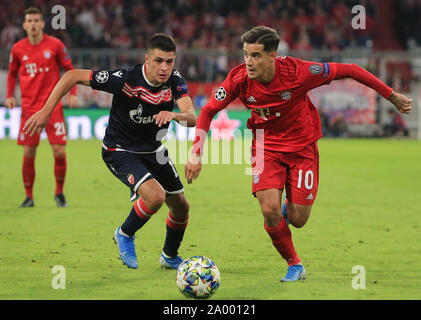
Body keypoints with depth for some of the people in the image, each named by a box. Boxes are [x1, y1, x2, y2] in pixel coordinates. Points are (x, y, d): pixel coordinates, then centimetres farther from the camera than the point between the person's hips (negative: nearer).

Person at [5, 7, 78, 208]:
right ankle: (29, 196, 12)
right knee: (28, 153, -1)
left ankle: (59, 193, 12)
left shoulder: (55, 45, -2)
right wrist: (9, 95, 4)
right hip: (29, 107, 1)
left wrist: (72, 93, -5)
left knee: (59, 151, -8)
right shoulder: (18, 49, 3)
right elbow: (12, 73, 18)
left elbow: (69, 69, 7)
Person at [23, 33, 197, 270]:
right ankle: (125, 235, 3)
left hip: (153, 150, 6)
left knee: (181, 207, 13)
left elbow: (192, 118, -27)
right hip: (120, 151, -6)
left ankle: (170, 257, 42)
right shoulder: (125, 79, -28)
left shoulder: (175, 81, -15)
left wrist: (174, 115, -50)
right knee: (156, 196, -28)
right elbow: (72, 76, -23)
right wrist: (46, 111, -26)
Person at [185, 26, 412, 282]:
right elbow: (209, 111, -4)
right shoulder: (239, 79, -20)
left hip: (302, 147, -1)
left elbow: (349, 71, -18)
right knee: (270, 210, -17)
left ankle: (289, 206, 37)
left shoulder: (297, 72, -27)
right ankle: (294, 265, 9)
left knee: (297, 220, -3)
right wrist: (196, 155, -12)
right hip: (266, 147, 1)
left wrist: (392, 96, -13)